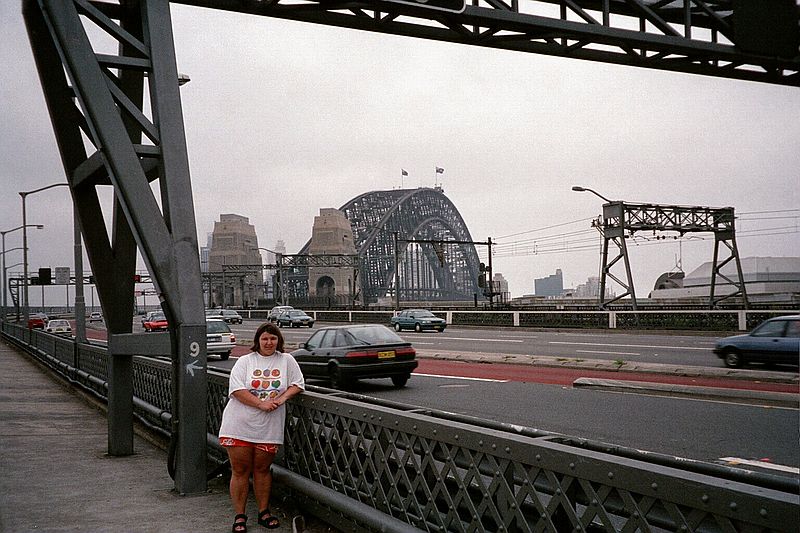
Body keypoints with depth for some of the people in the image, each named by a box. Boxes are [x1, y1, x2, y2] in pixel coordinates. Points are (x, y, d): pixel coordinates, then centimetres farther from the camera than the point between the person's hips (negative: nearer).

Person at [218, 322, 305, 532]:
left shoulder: (286, 360, 7)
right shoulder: (245, 361, 0)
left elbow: (298, 385, 8)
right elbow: (237, 390, -10)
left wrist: (283, 397, -11)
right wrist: (261, 404, -19)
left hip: (269, 428, 1)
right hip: (239, 426, -1)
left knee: (262, 469, 11)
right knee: (240, 471, 3)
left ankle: (264, 512, 24)